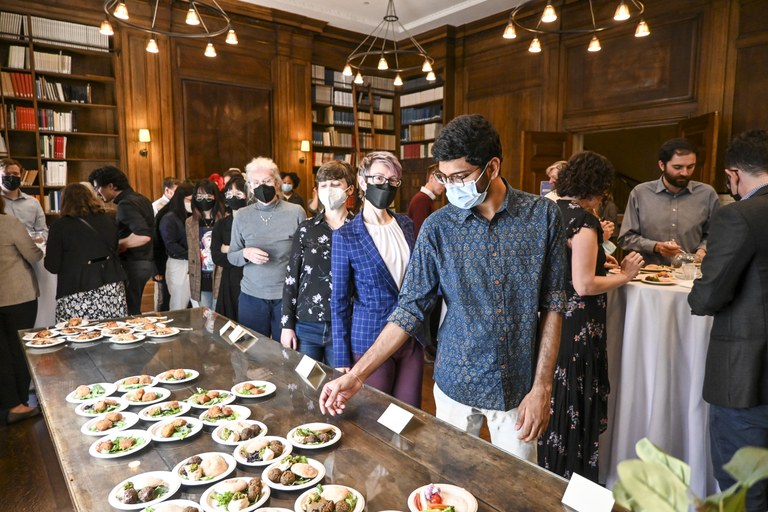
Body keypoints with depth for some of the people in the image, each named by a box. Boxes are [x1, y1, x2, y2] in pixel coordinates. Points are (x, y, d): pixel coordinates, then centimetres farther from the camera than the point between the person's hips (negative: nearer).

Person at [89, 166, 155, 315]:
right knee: (133, 309, 16)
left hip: (133, 264, -9)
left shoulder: (126, 204, -17)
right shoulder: (140, 199, 11)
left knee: (129, 312, -1)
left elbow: (143, 236, -30)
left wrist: (116, 245, -16)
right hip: (145, 261, 9)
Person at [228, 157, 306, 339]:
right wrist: (246, 254, -15)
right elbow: (231, 256, 8)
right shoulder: (242, 216, 2)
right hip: (251, 296, 2)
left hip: (288, 295, -2)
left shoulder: (296, 212, -6)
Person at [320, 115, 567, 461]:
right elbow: (409, 309, -6)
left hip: (519, 386, 0)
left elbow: (552, 304, -4)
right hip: (456, 384, 1)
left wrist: (542, 386, -7)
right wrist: (357, 374, -12)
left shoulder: (543, 216, -9)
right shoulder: (438, 227, -8)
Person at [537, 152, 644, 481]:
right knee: (575, 401, 6)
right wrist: (624, 275, -8)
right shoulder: (583, 220, -18)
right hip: (577, 326, -9)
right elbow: (584, 285, -22)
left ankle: (547, 466, 38)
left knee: (552, 396, 21)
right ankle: (572, 478, 23)